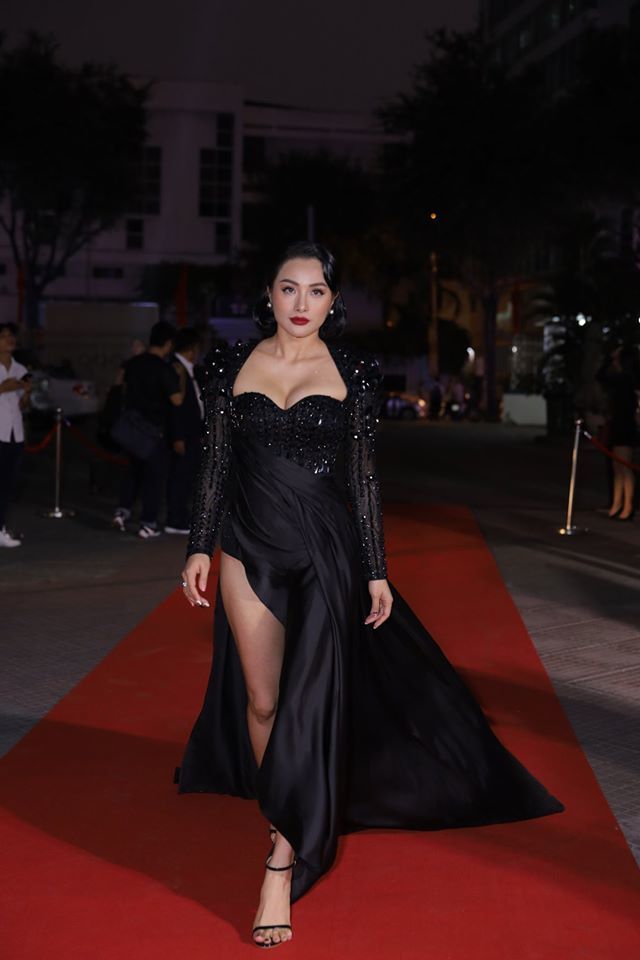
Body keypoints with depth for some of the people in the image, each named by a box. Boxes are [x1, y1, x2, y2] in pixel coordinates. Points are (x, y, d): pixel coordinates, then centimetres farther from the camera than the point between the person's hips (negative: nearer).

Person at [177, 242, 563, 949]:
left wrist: (376, 571, 0)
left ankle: (283, 865, -2)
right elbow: (215, 460, 7)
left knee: (306, 698, -7)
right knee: (262, 700, 6)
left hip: (323, 548, -1)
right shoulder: (232, 363, 3)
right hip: (249, 546, 2)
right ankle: (280, 813, 29)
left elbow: (362, 473, 1)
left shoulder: (353, 372, 0)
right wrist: (199, 546, 2)